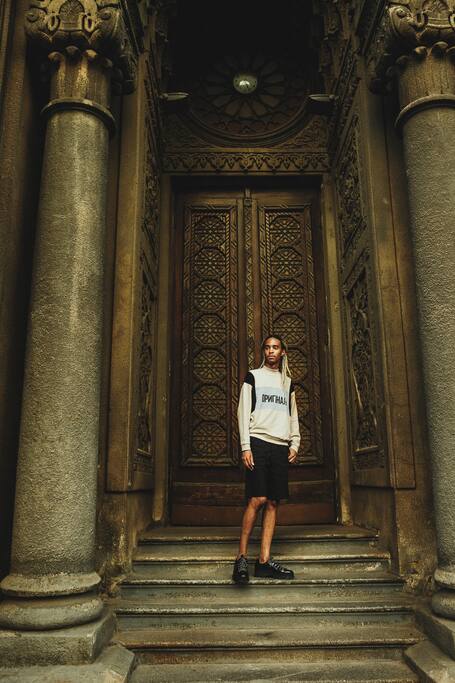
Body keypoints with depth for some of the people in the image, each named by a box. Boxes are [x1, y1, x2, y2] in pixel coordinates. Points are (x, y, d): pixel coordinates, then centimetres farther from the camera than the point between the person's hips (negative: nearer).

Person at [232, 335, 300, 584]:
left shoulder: (288, 383, 21)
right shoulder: (253, 377, 8)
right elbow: (243, 412, 0)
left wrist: (294, 444, 8)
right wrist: (245, 447, -9)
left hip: (281, 447, 5)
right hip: (258, 443, -4)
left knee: (273, 503, 1)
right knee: (257, 499, -12)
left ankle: (264, 560, 4)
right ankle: (241, 558, -4)